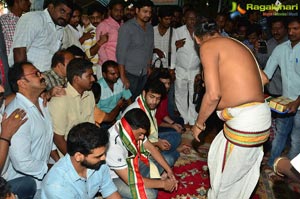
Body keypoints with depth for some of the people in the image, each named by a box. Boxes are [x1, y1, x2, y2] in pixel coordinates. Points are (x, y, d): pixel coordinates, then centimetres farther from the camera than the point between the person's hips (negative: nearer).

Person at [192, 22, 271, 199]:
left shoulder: (207, 46, -8)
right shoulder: (236, 44, 17)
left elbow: (213, 94, -17)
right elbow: (263, 79, 17)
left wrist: (199, 123, -3)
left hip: (244, 123, -9)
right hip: (261, 117, 9)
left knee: (224, 180, 9)